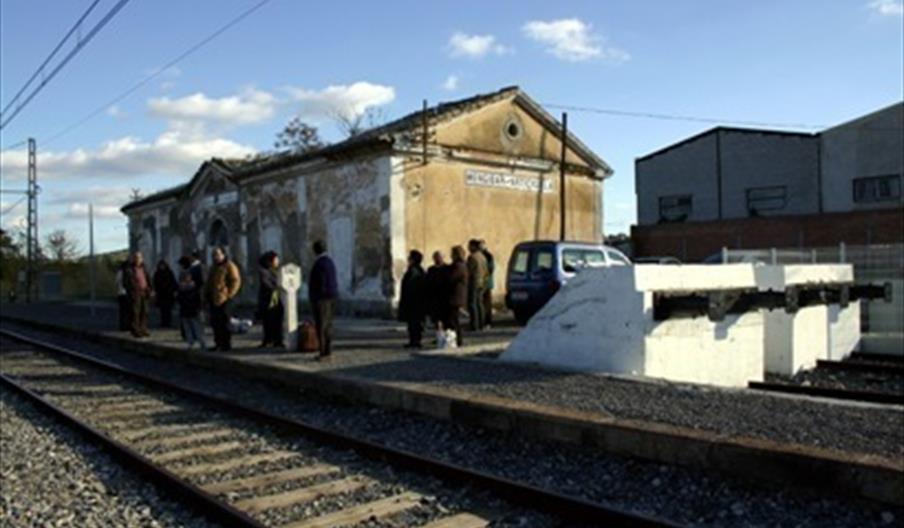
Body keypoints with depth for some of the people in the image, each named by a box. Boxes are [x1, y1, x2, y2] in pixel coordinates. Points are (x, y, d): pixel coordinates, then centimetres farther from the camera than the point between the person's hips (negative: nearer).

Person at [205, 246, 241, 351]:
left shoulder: (230, 266, -7)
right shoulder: (214, 267, 21)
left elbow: (236, 282, -13)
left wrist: (228, 295, -18)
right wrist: (208, 296, 19)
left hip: (224, 300, -9)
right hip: (213, 300, 9)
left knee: (224, 323, -7)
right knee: (215, 322, 10)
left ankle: (227, 345, 0)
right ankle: (218, 343, 19)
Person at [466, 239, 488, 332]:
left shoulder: (472, 257, -15)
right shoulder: (483, 256, 11)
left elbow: (469, 272, -17)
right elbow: (485, 271, 15)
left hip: (474, 282, -8)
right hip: (482, 282, 8)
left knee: (472, 304, -5)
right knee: (479, 303, 13)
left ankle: (474, 325, -8)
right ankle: (481, 325, 15)